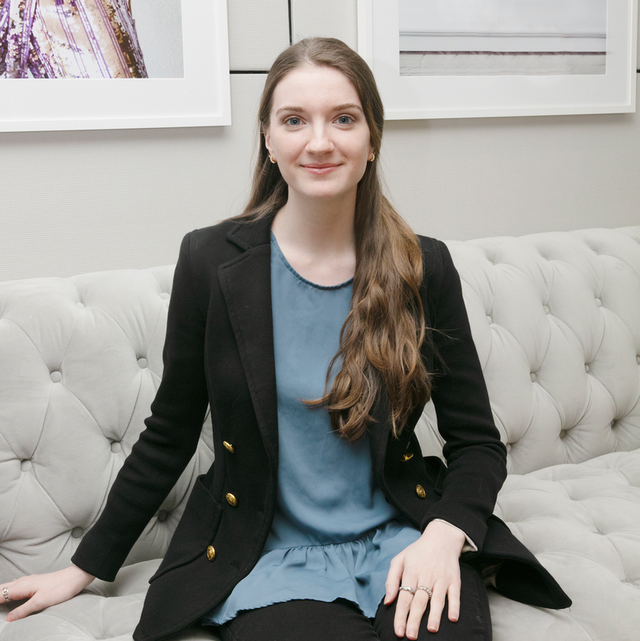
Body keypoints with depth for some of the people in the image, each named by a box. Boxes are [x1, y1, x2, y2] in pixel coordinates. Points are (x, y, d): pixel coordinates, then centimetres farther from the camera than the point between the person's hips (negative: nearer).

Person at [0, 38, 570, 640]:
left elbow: (477, 443, 4)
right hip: (270, 556, -1)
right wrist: (87, 566, 9)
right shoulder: (210, 260, -5)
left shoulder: (423, 269, -2)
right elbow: (169, 434, 5)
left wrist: (444, 535, -15)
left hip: (401, 540, 2)